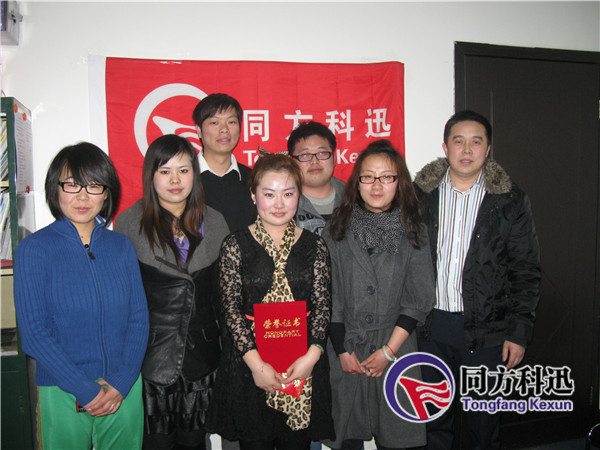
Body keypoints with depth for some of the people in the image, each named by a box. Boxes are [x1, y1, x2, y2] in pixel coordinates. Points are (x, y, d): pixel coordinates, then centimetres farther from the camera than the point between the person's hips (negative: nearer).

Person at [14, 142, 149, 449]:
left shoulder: (121, 246, 1)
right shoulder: (34, 249, -7)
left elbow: (139, 317, 2)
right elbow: (33, 332, -10)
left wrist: (122, 382, -9)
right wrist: (87, 390, -13)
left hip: (125, 390, 3)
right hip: (63, 393, -2)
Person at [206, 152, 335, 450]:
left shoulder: (314, 246, 3)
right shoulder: (235, 246, -3)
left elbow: (322, 305, 1)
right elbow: (230, 309, -6)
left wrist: (311, 356, -11)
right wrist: (256, 363, -12)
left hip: (304, 368, 2)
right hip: (248, 363, -1)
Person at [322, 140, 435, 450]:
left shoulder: (414, 232, 0)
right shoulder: (337, 230, 1)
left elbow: (419, 299, -2)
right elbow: (329, 296, 1)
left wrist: (389, 350, -7)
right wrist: (343, 351, -4)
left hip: (397, 350, 0)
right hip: (345, 348, 0)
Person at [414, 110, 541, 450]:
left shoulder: (510, 201, -2)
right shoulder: (422, 193, 1)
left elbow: (526, 272, 0)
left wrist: (519, 332, -4)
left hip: (486, 330, -1)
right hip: (431, 325, 2)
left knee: (485, 418, 13)